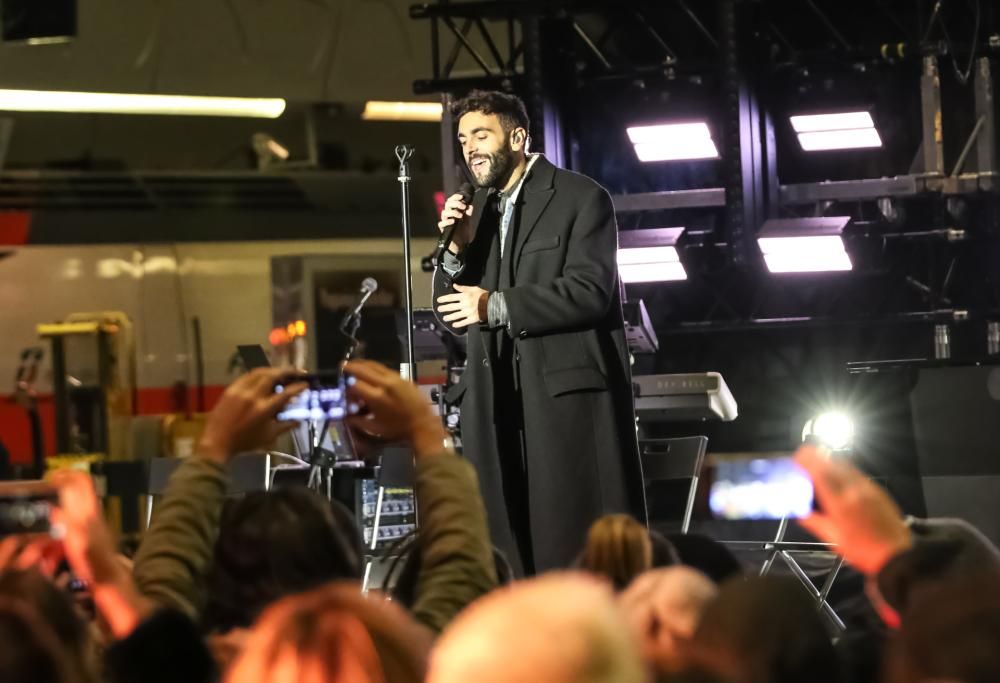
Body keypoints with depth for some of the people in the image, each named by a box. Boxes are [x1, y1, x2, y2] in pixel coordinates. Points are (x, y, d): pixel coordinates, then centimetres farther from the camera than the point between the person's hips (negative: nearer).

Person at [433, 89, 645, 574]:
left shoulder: (581, 198, -1)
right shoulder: (477, 211, 16)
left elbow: (590, 291, -14)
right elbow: (454, 317, 13)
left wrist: (496, 306, -17)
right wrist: (457, 248, -4)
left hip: (570, 394, -6)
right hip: (501, 402, 6)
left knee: (584, 542, -6)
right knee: (507, 543, 2)